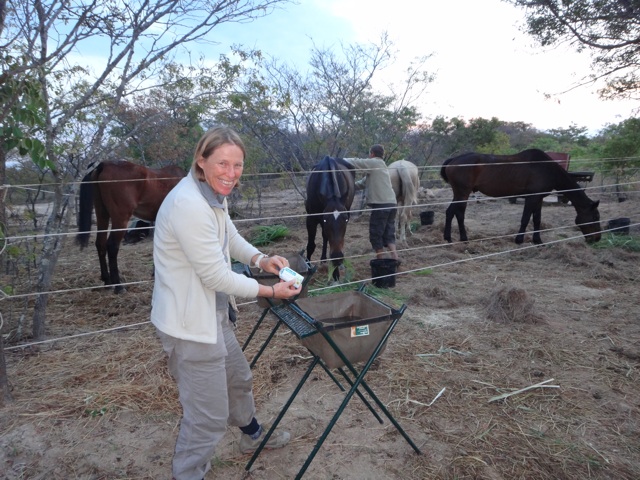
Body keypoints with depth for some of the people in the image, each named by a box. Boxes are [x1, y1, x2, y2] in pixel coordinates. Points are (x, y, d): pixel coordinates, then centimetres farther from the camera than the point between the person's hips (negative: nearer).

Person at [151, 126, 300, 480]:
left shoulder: (213, 194, 1)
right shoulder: (188, 205, -29)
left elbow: (231, 237, 18)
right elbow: (217, 277, -25)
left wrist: (261, 259, -1)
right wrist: (271, 291, -13)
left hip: (211, 313, 10)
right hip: (189, 322, -10)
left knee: (238, 378, 30)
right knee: (209, 415, 1)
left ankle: (252, 435, 57)